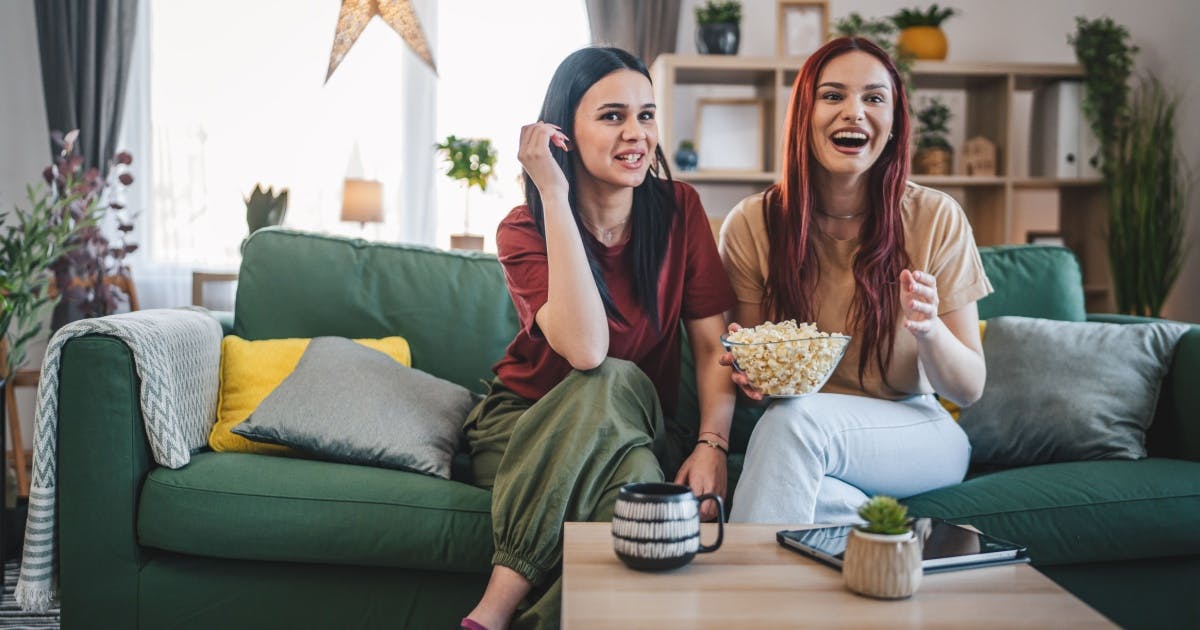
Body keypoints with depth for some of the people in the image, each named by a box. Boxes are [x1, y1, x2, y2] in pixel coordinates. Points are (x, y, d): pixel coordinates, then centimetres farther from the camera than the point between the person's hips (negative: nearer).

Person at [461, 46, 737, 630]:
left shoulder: (678, 209, -3)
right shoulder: (524, 230, -12)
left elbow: (713, 344, -6)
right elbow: (587, 350, -30)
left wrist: (712, 443, -24)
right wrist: (555, 197, -28)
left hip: (630, 429, 2)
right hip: (524, 425, -2)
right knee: (615, 381, -35)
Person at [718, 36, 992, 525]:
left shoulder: (936, 219, -6)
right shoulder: (752, 225, -3)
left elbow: (969, 388, -3)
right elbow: (748, 366, 5)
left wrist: (928, 330, -25)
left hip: (916, 437, 0)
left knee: (794, 418, -32)